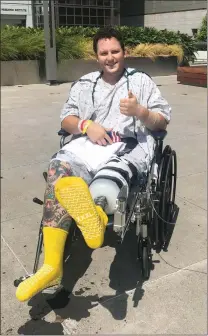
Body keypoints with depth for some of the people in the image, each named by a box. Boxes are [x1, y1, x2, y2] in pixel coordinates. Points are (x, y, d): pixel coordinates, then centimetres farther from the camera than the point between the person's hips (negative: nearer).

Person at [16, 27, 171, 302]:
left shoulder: (141, 81, 19)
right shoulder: (84, 84, 25)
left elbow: (163, 122, 12)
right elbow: (66, 119, 16)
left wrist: (139, 111, -9)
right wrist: (86, 126, -6)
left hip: (130, 145, 0)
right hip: (88, 143, 1)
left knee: (110, 172, -37)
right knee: (59, 168, -31)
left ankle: (93, 212, -72)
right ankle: (52, 265, -37)